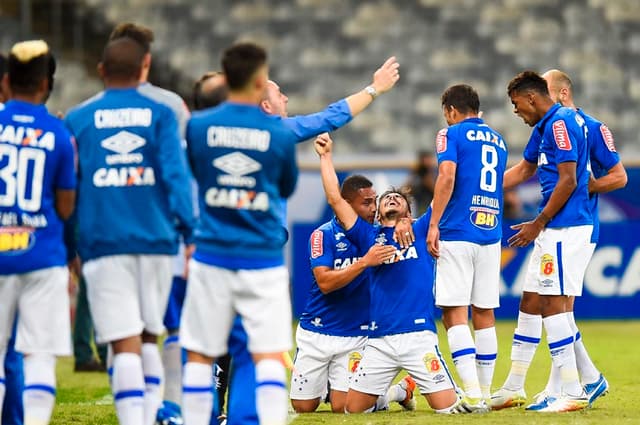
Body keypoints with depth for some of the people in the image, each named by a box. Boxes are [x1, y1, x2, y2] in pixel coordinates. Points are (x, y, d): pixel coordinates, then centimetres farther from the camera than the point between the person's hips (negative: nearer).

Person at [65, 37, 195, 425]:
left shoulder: (78, 119, 7)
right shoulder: (160, 114, 4)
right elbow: (176, 175, -6)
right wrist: (190, 233, -7)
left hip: (103, 243, -1)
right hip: (155, 239, 1)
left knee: (125, 345, -4)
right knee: (150, 338, 16)